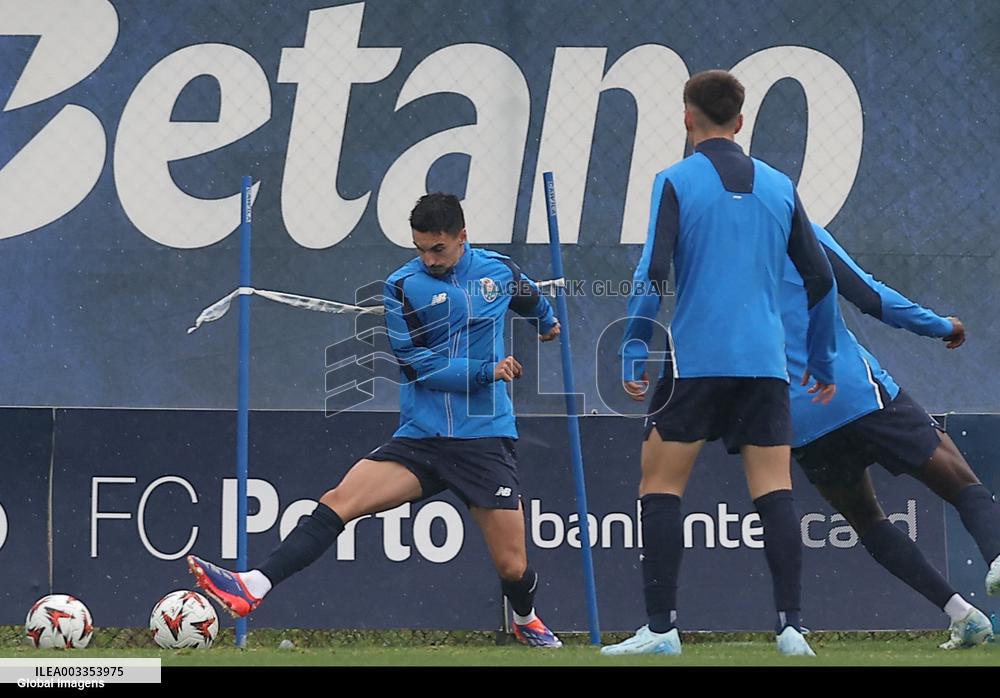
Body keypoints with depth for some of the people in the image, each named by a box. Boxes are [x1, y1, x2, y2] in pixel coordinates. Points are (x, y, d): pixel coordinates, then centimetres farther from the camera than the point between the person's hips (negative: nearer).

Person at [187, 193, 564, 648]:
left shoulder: (499, 271, 5)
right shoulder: (402, 286, -1)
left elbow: (530, 297, 30)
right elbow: (416, 363, -8)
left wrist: (547, 321, 51)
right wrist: (486, 371, -13)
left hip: (485, 442, 0)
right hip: (419, 439, 0)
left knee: (512, 567, -1)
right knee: (337, 502, -21)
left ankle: (526, 620, 35)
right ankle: (252, 588, -30)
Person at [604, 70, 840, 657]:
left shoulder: (676, 182, 0)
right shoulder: (779, 186, 12)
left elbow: (652, 273, -9)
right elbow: (821, 279, 14)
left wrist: (635, 355, -4)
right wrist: (823, 361, 23)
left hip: (695, 361, -3)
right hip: (766, 363, 3)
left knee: (660, 490, 3)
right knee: (775, 493, 2)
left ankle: (662, 628, -4)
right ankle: (791, 626, -6)